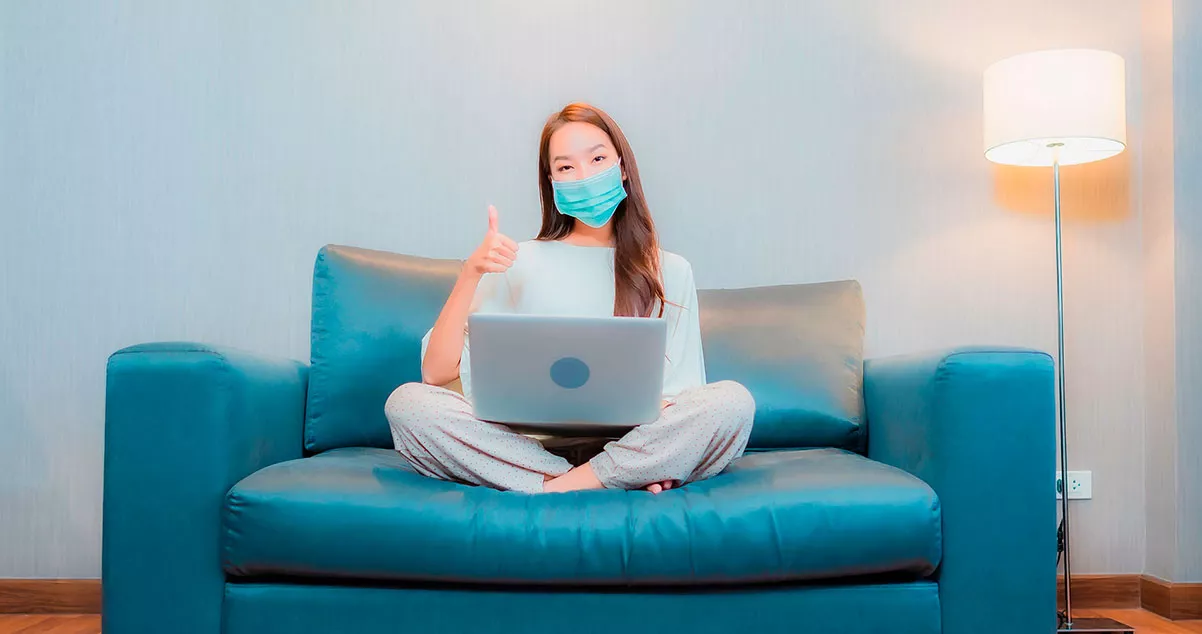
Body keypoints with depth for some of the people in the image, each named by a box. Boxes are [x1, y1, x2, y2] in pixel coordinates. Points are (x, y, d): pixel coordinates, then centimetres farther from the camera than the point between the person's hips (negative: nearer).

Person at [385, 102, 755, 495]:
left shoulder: (670, 272, 13)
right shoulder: (518, 263, 11)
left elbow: (682, 394, 8)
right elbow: (436, 373, 4)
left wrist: (653, 449, -14)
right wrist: (471, 273, -8)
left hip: (631, 442, 0)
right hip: (532, 443, 1)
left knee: (733, 402, -27)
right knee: (407, 403, -25)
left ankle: (556, 489, -21)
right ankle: (625, 479, -24)